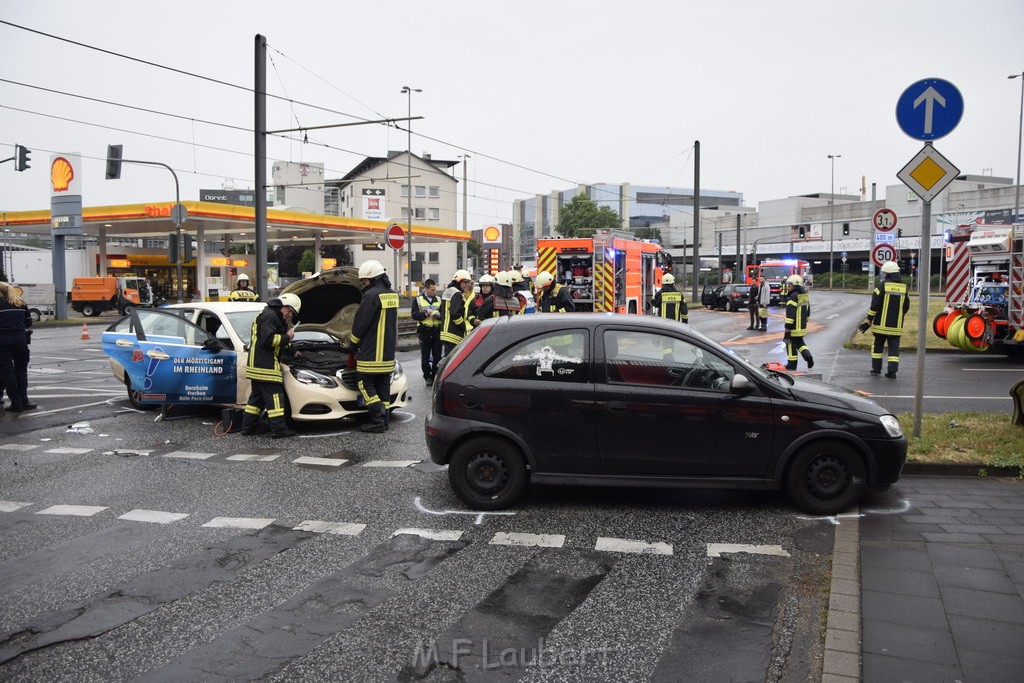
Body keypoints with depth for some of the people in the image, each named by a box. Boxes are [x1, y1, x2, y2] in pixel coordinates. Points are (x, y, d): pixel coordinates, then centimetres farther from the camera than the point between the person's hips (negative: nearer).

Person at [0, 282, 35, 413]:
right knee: (21, 370, 11)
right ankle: (23, 402, 7)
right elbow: (28, 323, 11)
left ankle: (16, 403, 2)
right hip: (20, 339, 4)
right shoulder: (21, 303, 10)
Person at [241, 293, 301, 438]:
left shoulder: (274, 317, 24)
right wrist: (287, 337, -11)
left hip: (257, 365, 11)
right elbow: (268, 339, -21)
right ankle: (279, 429, -8)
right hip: (265, 365, -11)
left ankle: (249, 427, 18)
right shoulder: (269, 316, -11)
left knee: (257, 396, 14)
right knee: (274, 396, -9)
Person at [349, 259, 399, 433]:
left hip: (371, 352, -8)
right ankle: (383, 420, 15)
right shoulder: (392, 295, 12)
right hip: (388, 353, 8)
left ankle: (378, 420, -6)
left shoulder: (372, 295, -15)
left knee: (366, 384, 0)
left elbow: (360, 324, -13)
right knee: (383, 384, 12)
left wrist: (353, 344, 4)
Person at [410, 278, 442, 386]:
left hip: (437, 331, 2)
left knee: (437, 356, 3)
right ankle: (427, 377, 15)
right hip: (424, 331, -2)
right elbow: (414, 315, -6)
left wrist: (439, 315, -14)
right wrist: (426, 314, -17)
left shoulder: (439, 300, 11)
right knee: (425, 356, 5)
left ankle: (436, 376, 13)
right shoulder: (418, 300, 3)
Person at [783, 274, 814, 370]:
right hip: (803, 326, 9)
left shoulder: (793, 297, -19)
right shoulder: (805, 295, 10)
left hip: (794, 327, -9)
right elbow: (808, 310, 20)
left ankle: (792, 365, 7)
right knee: (799, 342, 22)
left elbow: (790, 314, -22)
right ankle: (808, 356, 4)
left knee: (791, 344, 2)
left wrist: (787, 327, -19)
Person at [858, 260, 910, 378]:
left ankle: (876, 368, 16)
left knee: (878, 345, 11)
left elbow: (874, 305, -12)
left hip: (882, 324, -3)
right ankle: (892, 370, -3)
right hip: (896, 326, 3)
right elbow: (906, 306, 15)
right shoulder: (903, 287, 7)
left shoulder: (882, 285, -9)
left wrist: (869, 320, -5)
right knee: (894, 347, 4)